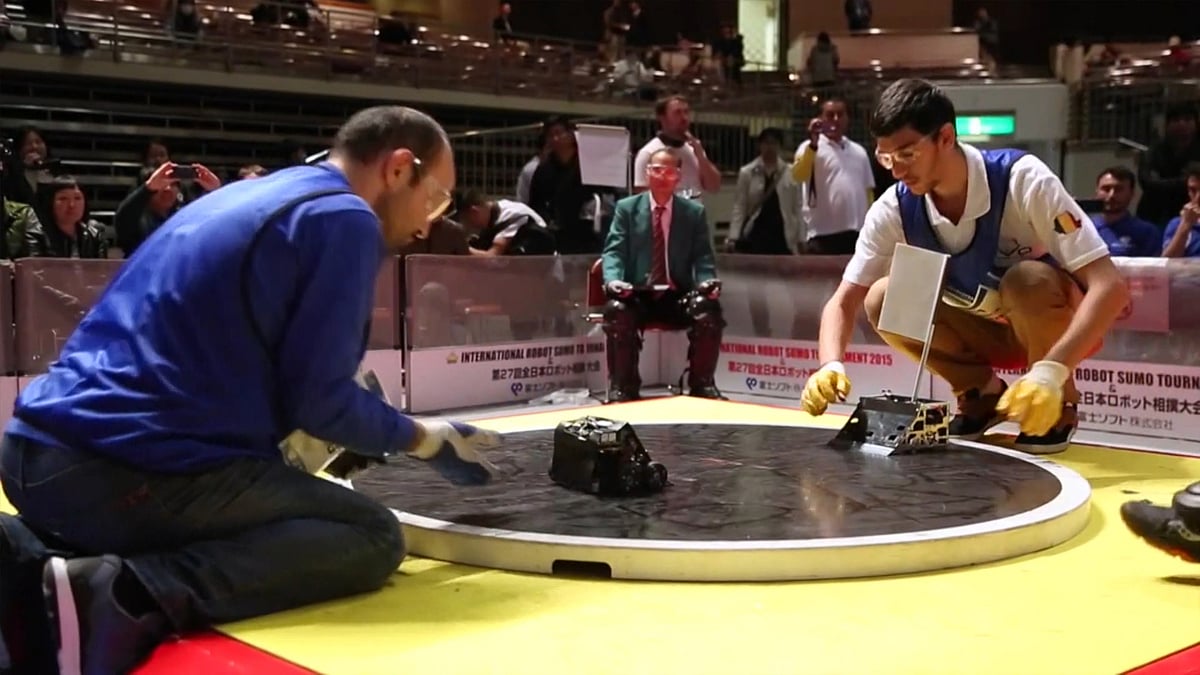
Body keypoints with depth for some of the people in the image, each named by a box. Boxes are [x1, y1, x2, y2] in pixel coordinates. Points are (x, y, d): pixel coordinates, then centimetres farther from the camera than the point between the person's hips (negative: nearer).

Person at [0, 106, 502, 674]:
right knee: (372, 536, 0)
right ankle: (126, 593, -18)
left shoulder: (241, 196, 23)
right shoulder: (344, 218, -5)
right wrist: (427, 440, 9)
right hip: (135, 472, -9)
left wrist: (357, 431, 28)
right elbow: (319, 396, -8)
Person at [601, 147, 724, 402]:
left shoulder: (694, 212, 11)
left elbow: (703, 257, 5)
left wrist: (707, 282, -17)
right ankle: (622, 387, -17)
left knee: (709, 310, -30)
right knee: (617, 309, -35)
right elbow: (614, 251, 0)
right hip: (637, 295, -1)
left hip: (679, 296, 1)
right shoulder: (626, 208, 9)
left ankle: (702, 384, -10)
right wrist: (613, 280, -22)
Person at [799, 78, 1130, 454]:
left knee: (1028, 281, -37)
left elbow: (1109, 286, -34)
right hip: (987, 329, 4)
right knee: (882, 300, -18)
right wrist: (831, 365, -34)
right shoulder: (894, 208, -18)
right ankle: (983, 394, 2)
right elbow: (844, 301, -12)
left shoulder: (1022, 180, -30)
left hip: (1059, 324, -4)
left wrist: (1051, 370, -48)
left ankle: (1058, 406, -9)